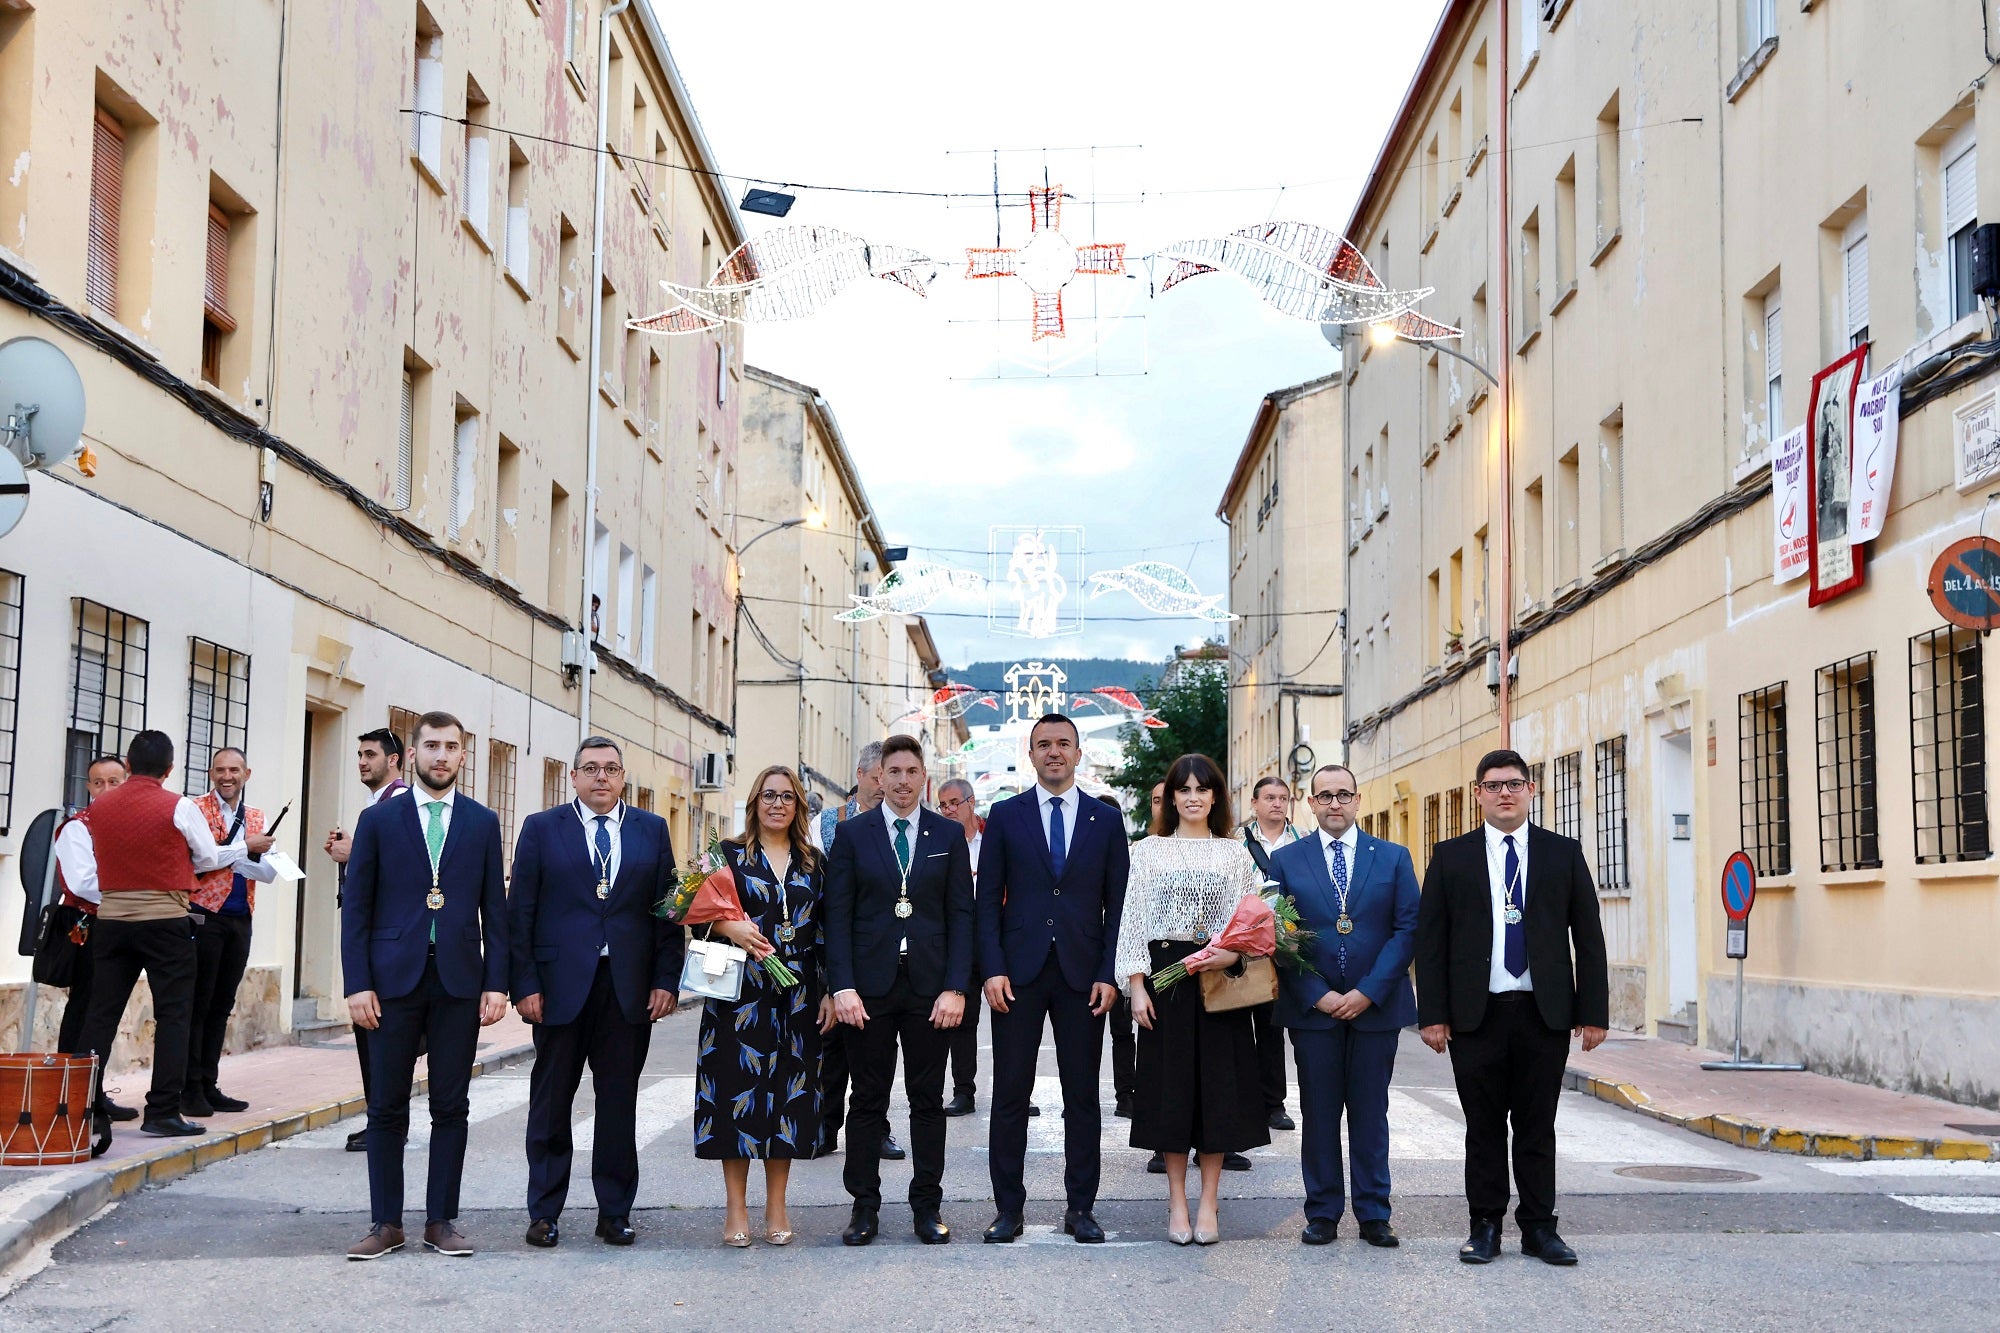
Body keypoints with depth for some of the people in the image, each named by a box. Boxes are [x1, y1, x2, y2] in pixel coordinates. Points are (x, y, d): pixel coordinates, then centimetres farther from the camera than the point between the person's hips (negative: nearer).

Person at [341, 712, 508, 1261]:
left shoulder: (483, 823, 8)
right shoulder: (379, 820, 5)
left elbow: (495, 908, 7)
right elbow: (356, 907, 2)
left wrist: (496, 983, -1)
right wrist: (358, 984, -6)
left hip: (459, 979, 1)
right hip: (395, 978, -1)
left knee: (451, 1107, 5)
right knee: (387, 1108, 3)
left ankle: (442, 1220, 13)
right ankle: (385, 1223, 12)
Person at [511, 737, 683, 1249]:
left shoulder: (652, 831, 9)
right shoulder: (542, 828, 4)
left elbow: (668, 911, 7)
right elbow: (520, 912, 1)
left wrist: (666, 979, -2)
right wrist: (524, 983, -7)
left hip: (629, 988, 1)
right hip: (560, 985, -1)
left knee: (619, 1103, 6)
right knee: (551, 1102, 6)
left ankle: (615, 1212, 15)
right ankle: (544, 1213, 15)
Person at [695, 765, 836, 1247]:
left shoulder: (814, 862, 12)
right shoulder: (729, 854, 4)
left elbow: (826, 931, 10)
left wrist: (830, 991, 4)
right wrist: (732, 928, -22)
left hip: (798, 997, 2)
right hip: (741, 992, -2)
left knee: (788, 1092, 3)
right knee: (738, 1090, -3)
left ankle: (777, 1207, 12)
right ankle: (736, 1207, 6)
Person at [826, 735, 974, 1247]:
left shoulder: (949, 834, 6)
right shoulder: (853, 834, 4)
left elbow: (961, 915, 3)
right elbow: (838, 916, 1)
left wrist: (956, 988, -6)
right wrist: (843, 986, -9)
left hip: (930, 986, 1)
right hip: (870, 985, -1)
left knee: (928, 1099, 6)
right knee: (868, 1099, 4)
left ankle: (927, 1206, 14)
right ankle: (865, 1205, 12)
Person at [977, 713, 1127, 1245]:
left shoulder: (1106, 818, 7)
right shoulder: (1005, 816, 6)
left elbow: (1117, 903, 5)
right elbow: (988, 900, 3)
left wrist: (1109, 975, -3)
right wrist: (993, 969, -6)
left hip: (1083, 975, 1)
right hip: (1019, 973, 0)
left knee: (1082, 1096, 5)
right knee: (1010, 1095, 2)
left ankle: (1080, 1208, 13)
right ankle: (1008, 1207, 10)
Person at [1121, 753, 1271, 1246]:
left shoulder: (1235, 853, 9)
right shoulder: (1150, 850, 6)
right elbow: (1133, 918, 3)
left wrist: (1232, 954, -15)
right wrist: (1136, 984, -5)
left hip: (1219, 977, 1)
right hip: (1165, 973, -1)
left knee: (1218, 1083, 0)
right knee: (1170, 1084, 1)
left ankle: (1209, 1203, 9)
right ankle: (1177, 1202, 10)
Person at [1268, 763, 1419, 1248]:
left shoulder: (1393, 857, 5)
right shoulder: (1286, 860, 4)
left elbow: (1407, 929, -1)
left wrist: (1369, 992, -10)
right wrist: (1317, 994, -9)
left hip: (1375, 1006, 0)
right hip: (1312, 1007, 0)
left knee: (1370, 1113, 6)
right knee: (1319, 1113, 5)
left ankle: (1374, 1214, 12)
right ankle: (1322, 1212, 13)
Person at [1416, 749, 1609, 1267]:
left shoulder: (1563, 853, 8)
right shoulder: (1451, 857, 6)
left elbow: (1588, 936, 6)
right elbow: (1430, 940, 3)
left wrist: (1594, 1011, 0)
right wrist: (1433, 1014, -5)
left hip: (1545, 1011, 0)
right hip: (1476, 1012, 0)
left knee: (1538, 1125, 6)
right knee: (1483, 1126, 5)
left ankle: (1539, 1227, 14)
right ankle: (1485, 1226, 14)